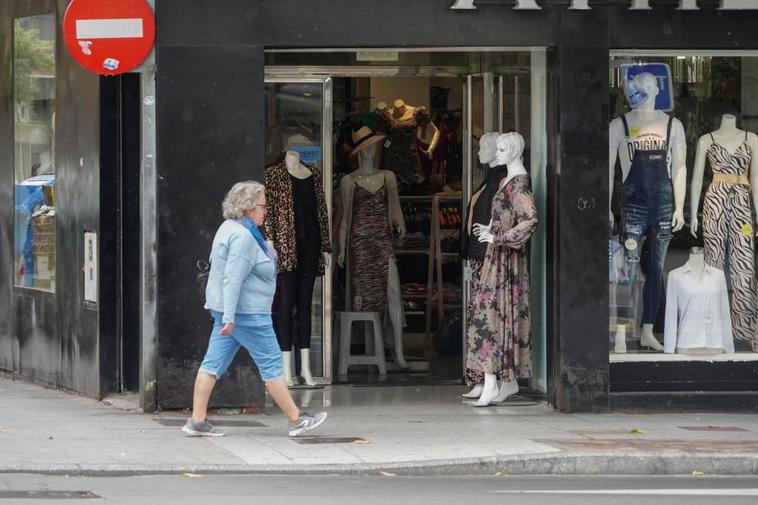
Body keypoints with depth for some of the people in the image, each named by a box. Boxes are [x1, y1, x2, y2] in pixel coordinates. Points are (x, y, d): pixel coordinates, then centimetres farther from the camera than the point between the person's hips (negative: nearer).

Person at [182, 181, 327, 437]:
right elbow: (233, 279, -25)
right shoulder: (243, 237, -19)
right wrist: (229, 318, -27)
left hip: (227, 309, 10)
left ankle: (197, 421, 3)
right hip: (246, 311, -10)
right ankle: (296, 420, 4)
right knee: (272, 363, -2)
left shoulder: (230, 228, 14)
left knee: (214, 363, 6)